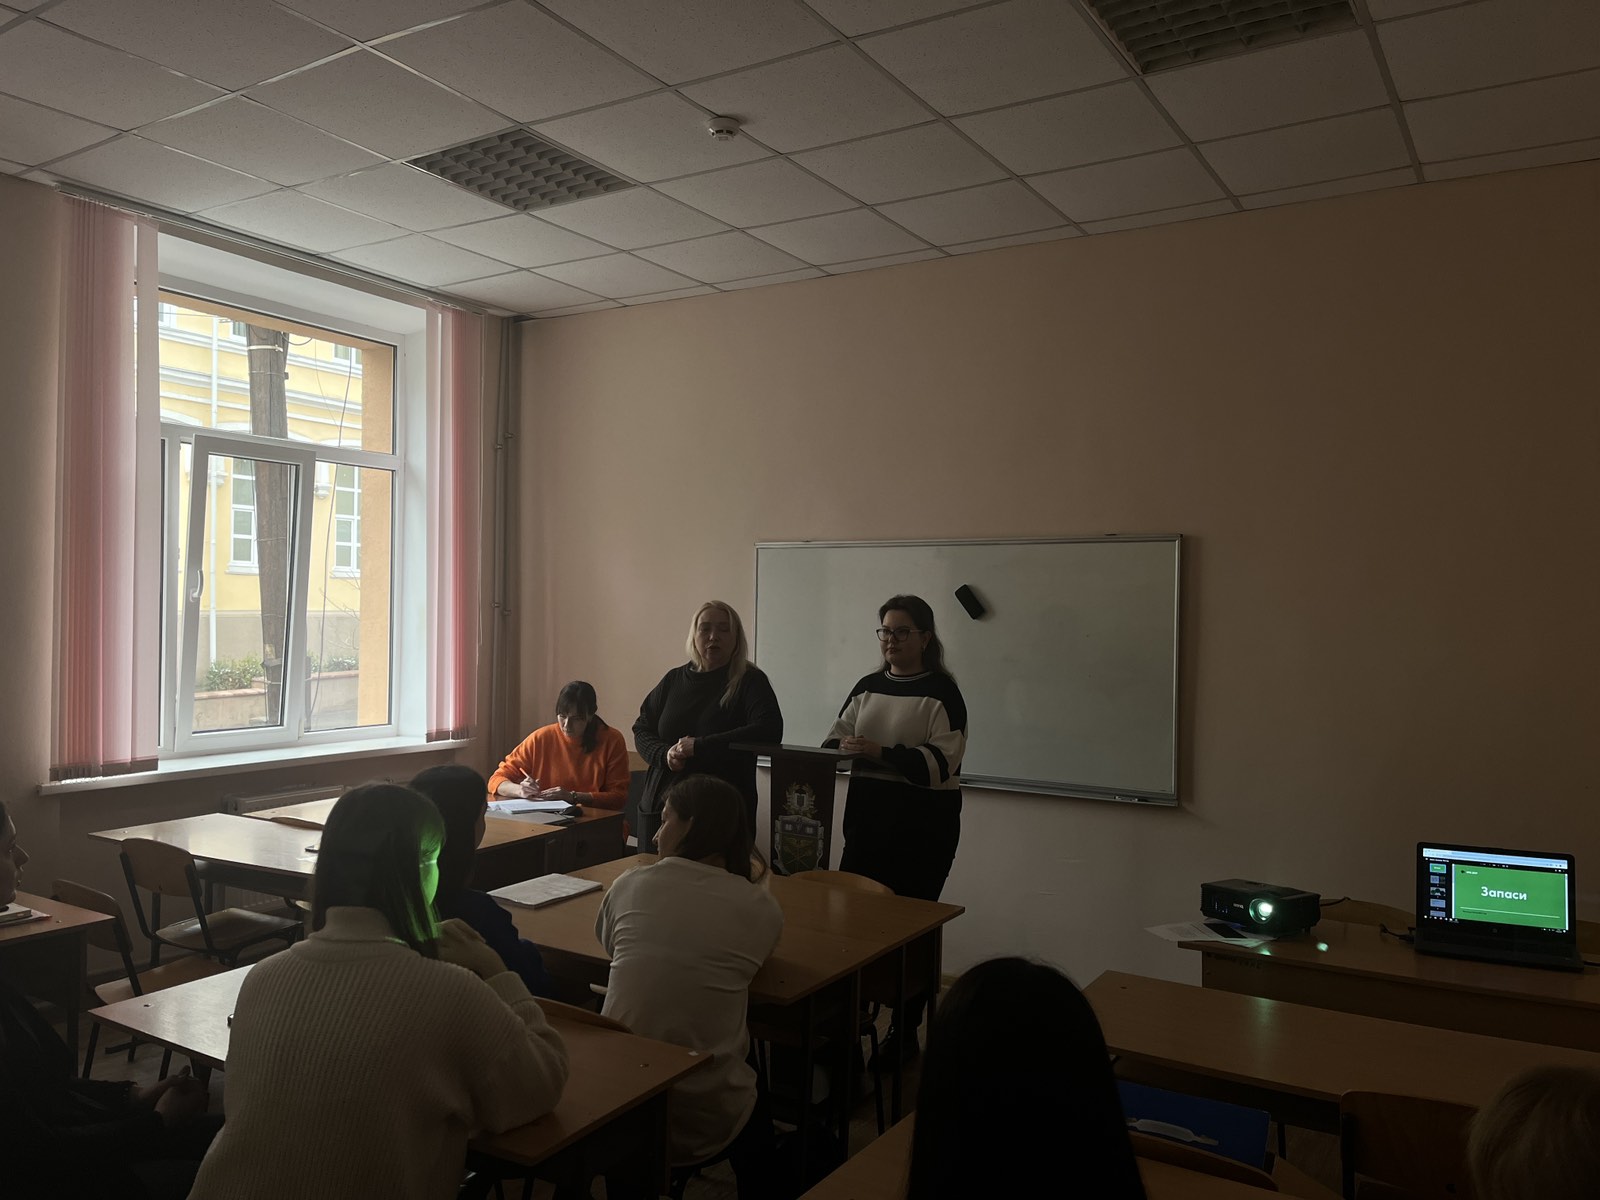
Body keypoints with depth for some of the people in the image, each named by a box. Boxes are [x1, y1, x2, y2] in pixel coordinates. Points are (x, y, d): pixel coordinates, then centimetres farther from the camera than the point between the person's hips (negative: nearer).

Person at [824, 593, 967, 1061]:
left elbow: (940, 761, -16)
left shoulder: (942, 692, -6)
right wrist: (833, 749, -14)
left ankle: (905, 1032, 16)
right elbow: (837, 739, 10)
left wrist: (880, 753, -28)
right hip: (868, 815, 5)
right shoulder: (867, 687, 12)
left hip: (923, 821, -5)